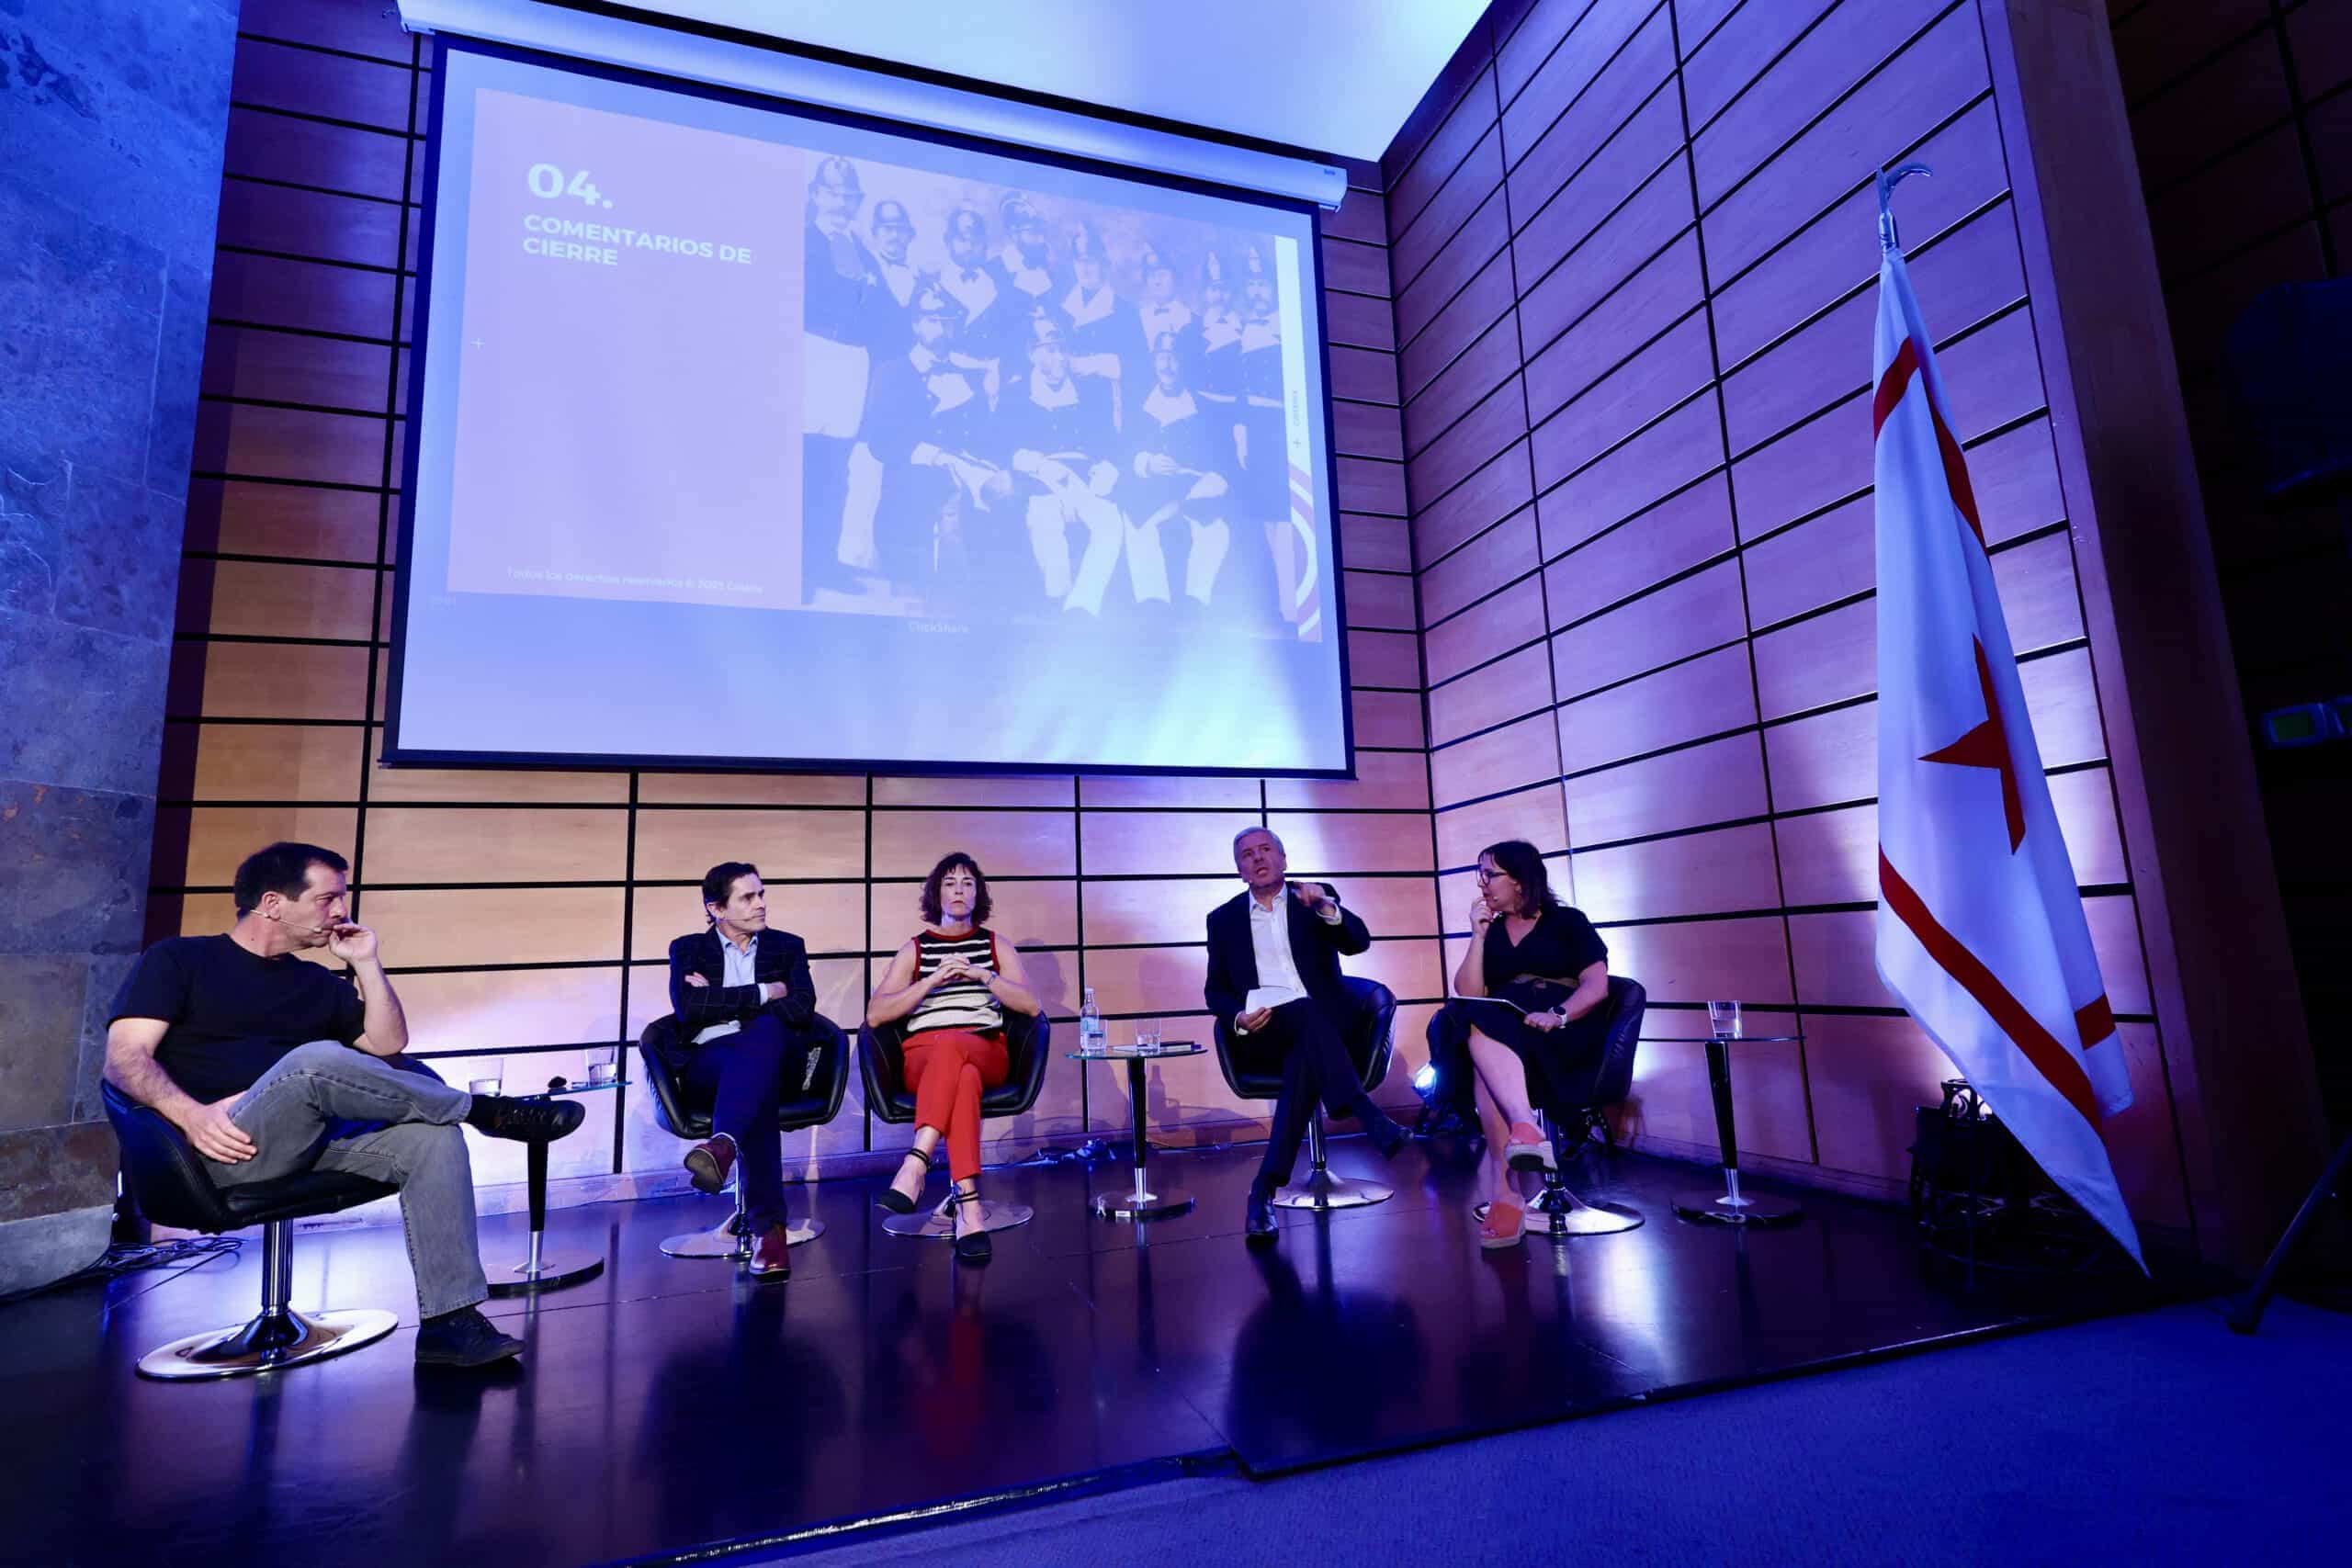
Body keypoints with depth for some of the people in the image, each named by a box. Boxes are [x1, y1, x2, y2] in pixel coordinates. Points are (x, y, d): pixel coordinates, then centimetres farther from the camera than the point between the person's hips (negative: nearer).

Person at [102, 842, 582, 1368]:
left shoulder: (316, 983, 24)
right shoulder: (179, 959, 9)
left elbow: (388, 1045, 16)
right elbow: (124, 1058, -3)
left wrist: (366, 963, 9)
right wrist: (190, 1114, -21)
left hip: (317, 1142, 6)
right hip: (226, 1150, -5)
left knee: (432, 1137, -22)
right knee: (315, 1060, -35)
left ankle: (449, 1322, -24)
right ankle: (487, 1111, -18)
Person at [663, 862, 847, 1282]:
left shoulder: (787, 946, 17)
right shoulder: (688, 949, 16)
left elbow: (801, 1009, -2)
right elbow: (688, 1008, -5)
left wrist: (719, 1003, -4)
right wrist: (764, 992, -5)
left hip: (778, 1057, 1)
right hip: (710, 1062, -1)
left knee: (766, 1032, -37)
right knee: (759, 1086, -38)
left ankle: (722, 1144, -55)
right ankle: (769, 1227, -45)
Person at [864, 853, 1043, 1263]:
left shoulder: (997, 946, 18)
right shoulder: (914, 949, 16)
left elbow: (1032, 1005, 5)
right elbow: (875, 1015, 3)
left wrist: (983, 976, -8)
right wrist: (933, 980, -8)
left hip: (986, 1052, 0)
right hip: (923, 1056, 0)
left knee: (951, 1045, -39)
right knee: (962, 1076, -39)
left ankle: (916, 1164, -47)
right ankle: (969, 1205, -47)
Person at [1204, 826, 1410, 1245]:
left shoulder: (1315, 899, 13)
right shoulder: (1223, 918, 15)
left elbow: (1358, 942, -4)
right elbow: (1215, 990, 11)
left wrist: (1328, 908, -24)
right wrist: (1238, 1018, -12)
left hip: (1321, 1025, 1)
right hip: (1262, 1033, 0)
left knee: (1306, 1058, -36)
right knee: (1306, 1013, -35)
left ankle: (1265, 1190, -42)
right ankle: (1370, 1117, -47)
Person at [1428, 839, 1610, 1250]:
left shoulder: (1568, 921, 13)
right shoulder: (1491, 932, 23)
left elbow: (1597, 985, -2)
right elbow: (1468, 994, 10)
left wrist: (1557, 1015, -20)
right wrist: (1478, 936, 5)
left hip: (1568, 1034, -3)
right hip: (1503, 1026, 4)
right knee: (1481, 1034, -35)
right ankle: (1525, 1128, -53)